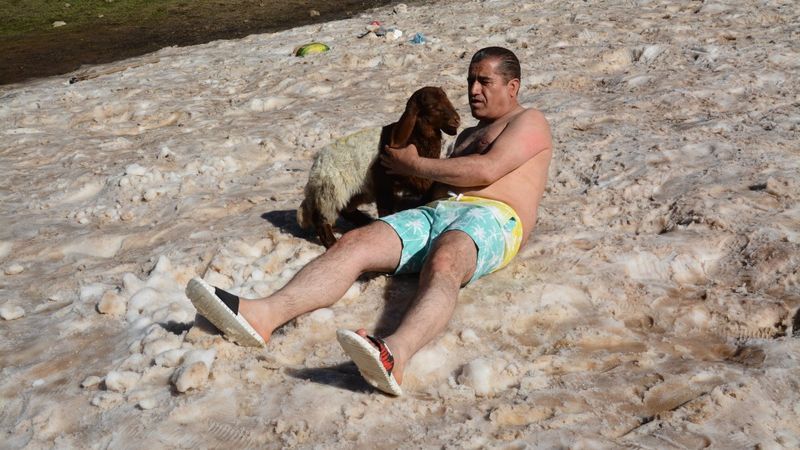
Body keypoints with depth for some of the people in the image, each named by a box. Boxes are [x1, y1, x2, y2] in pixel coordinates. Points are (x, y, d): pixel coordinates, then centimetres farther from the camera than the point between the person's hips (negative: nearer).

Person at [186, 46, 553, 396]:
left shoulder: (529, 122, 14)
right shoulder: (469, 134, 40)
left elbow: (486, 170, -5)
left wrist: (414, 164, 3)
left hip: (491, 218, -6)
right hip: (436, 211, 6)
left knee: (441, 264, -41)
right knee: (354, 243, -21)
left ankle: (395, 354, -69)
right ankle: (264, 315, -43)